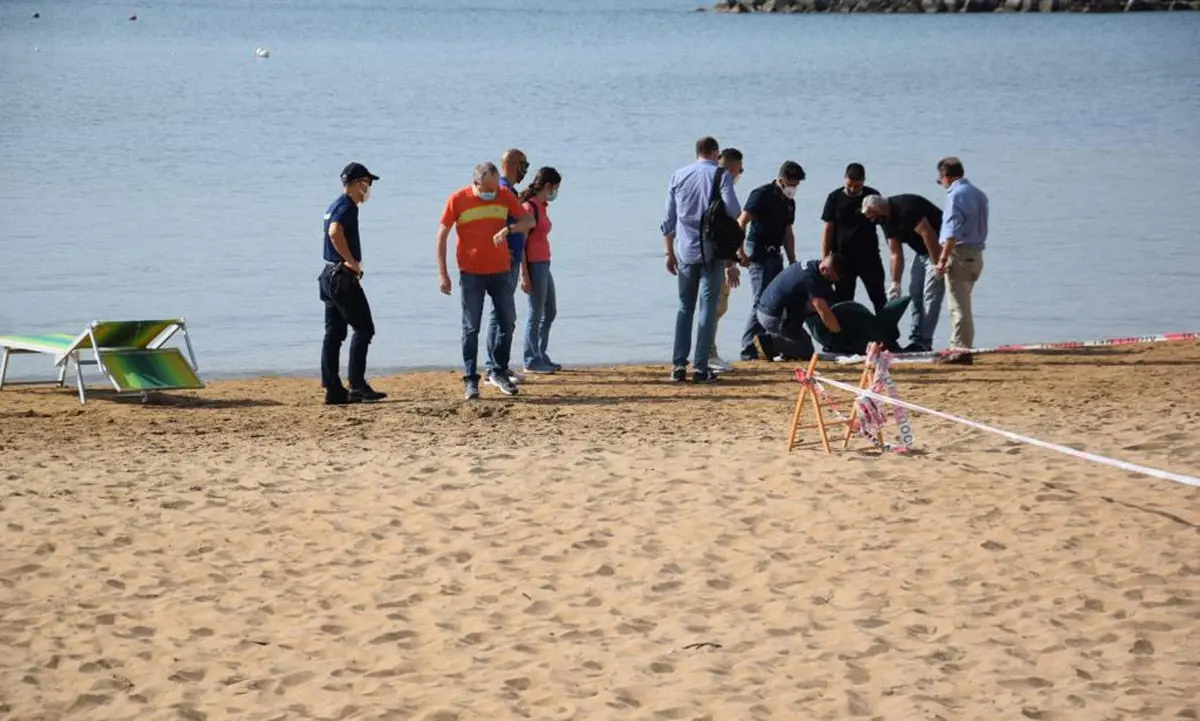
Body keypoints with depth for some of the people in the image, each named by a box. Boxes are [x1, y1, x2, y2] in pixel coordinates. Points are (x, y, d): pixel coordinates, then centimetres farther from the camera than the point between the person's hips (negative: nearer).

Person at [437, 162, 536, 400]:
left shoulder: (504, 195, 0)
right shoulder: (457, 200, -9)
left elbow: (529, 221, 4)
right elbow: (442, 235, -4)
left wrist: (508, 229, -19)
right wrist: (442, 273, -8)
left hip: (501, 271, 4)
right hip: (471, 273, -4)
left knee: (508, 322, 8)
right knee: (471, 327, -2)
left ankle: (499, 372, 23)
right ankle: (470, 380, 3)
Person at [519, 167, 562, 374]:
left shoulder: (542, 207, 13)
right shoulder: (529, 207, -14)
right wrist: (524, 275, -19)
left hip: (544, 264, 10)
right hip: (534, 265, -10)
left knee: (550, 312, 15)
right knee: (536, 314, -3)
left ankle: (541, 356, 23)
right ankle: (532, 361, 4)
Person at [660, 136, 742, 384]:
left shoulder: (678, 176, 9)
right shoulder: (721, 175, -3)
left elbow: (668, 219, 10)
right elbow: (732, 211, -12)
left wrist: (669, 253, 17)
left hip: (685, 252, 3)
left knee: (685, 307, 12)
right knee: (708, 307, 1)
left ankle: (679, 365, 4)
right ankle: (700, 367, -4)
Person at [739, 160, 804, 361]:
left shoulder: (789, 202, 14)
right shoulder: (762, 195, -10)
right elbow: (741, 223, -14)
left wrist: (793, 262, 19)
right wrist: (742, 253, -18)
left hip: (775, 255, 8)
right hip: (758, 254, -8)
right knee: (760, 302, -11)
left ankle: (769, 348, 14)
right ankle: (748, 350, -9)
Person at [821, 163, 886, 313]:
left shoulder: (873, 196, 0)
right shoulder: (835, 198, -2)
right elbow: (828, 230, 0)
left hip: (869, 256, 0)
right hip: (843, 257, 0)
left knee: (880, 299, 1)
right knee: (843, 301, 5)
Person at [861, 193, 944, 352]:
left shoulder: (906, 207, -24)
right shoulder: (887, 219, 5)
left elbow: (927, 234, -27)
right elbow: (896, 254, 8)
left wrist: (937, 265, -26)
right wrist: (895, 283, 4)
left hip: (939, 248, -10)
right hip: (922, 252, 10)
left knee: (931, 295, -12)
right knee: (915, 294, 10)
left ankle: (924, 343, -13)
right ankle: (916, 340, 13)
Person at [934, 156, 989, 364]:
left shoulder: (956, 194, -12)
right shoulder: (979, 194, 15)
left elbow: (953, 231, -20)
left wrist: (943, 258, -20)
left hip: (959, 253, -9)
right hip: (976, 253, 9)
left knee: (959, 306, -7)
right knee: (962, 305, 16)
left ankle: (962, 350, -10)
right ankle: (962, 347, 19)